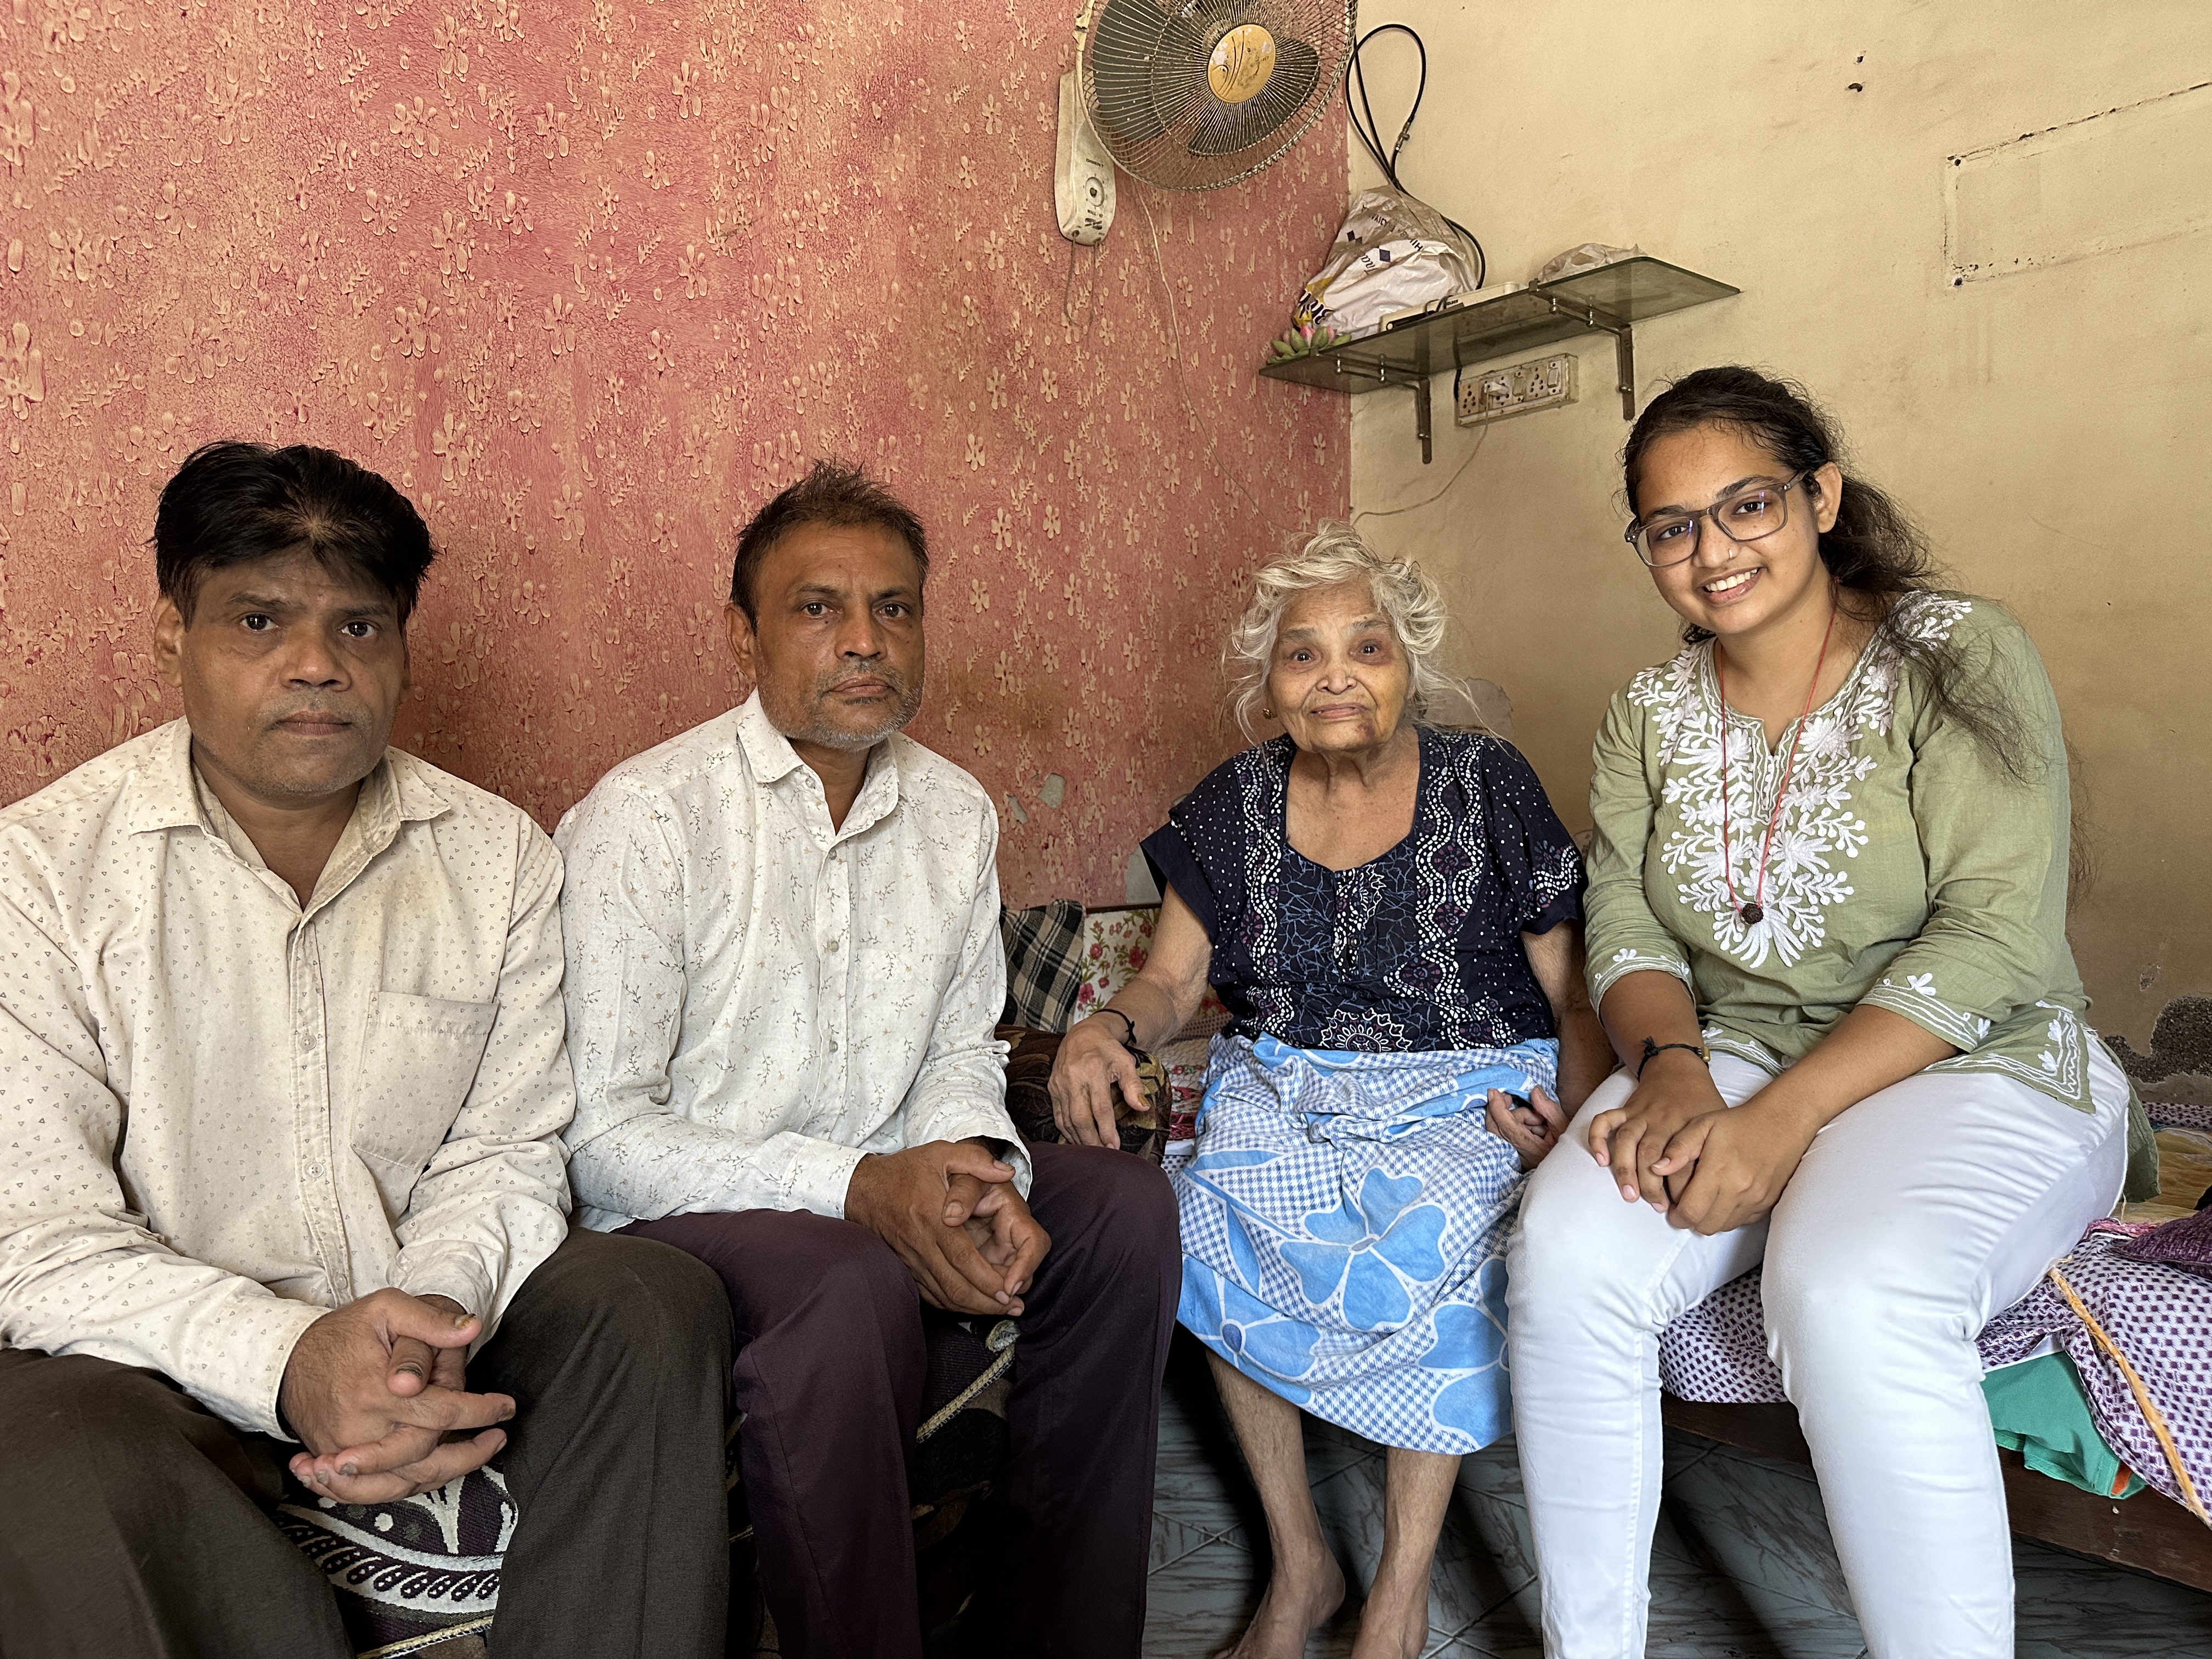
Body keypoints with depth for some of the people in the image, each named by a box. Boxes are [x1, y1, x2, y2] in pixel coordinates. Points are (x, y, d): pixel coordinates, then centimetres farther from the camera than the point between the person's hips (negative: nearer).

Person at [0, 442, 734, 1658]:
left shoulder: (498, 857, 1)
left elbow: (503, 1154, 0)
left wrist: (436, 1317, -22)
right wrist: (287, 1362, -29)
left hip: (428, 1327, 3)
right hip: (167, 1363, -2)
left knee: (653, 1303, -22)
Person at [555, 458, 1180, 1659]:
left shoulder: (957, 814, 5)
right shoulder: (642, 818, -14)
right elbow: (600, 1134, -16)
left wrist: (981, 1172, -11)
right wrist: (859, 1188, -26)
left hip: (888, 1186, 6)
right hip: (684, 1207, -6)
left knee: (1125, 1206, -13)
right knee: (854, 1287, -35)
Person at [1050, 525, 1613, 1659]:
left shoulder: (1488, 787, -2)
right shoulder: (1234, 804, 5)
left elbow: (1576, 994, -1)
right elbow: (1173, 979, 6)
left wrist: (1577, 1117, -21)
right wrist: (1107, 1030, -18)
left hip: (1465, 1095, -2)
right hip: (1285, 1093, 2)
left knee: (1439, 1232, -32)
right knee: (1214, 1215, -27)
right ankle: (1297, 1562, -8)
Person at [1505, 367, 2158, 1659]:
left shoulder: (1959, 657, -6)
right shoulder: (1650, 716, 9)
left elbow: (1995, 936, -15)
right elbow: (1627, 931, 3)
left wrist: (1783, 1115, -24)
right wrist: (1672, 1066, -19)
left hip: (1978, 1069, -3)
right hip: (1730, 1058, 4)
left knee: (1848, 1291, -34)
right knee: (1568, 1250, -24)